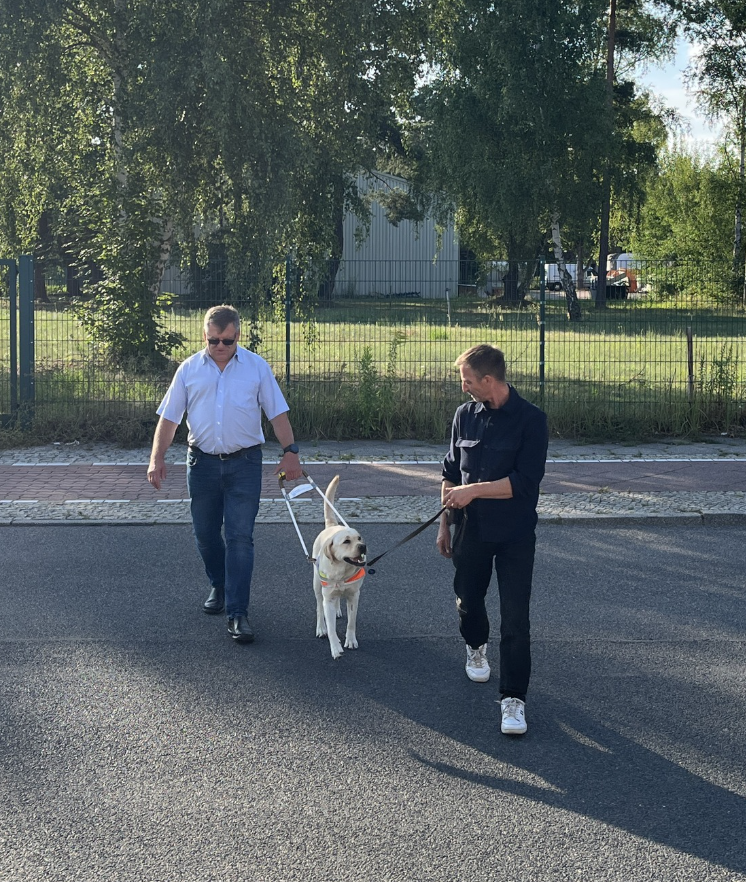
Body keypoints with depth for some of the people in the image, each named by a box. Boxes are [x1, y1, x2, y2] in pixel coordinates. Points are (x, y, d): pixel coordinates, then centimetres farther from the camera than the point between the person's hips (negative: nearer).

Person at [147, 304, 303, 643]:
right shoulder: (189, 369, 4)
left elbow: (277, 413, 2)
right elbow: (169, 417, 4)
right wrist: (157, 458, -5)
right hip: (202, 462, 2)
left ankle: (237, 613, -9)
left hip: (244, 463, -2)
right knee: (205, 534, 12)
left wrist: (290, 452, -7)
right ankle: (220, 587, 37)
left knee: (240, 537, -8)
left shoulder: (256, 367, 1)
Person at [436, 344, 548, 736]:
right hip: (470, 530, 5)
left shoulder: (531, 420, -13)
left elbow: (524, 482, -19)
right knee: (468, 601, 20)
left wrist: (473, 491, -19)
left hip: (515, 534, -5)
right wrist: (445, 523, 12)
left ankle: (513, 698, 0)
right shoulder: (465, 415, 3)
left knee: (515, 618, -7)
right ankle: (476, 648, 52)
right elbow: (450, 474, 12)